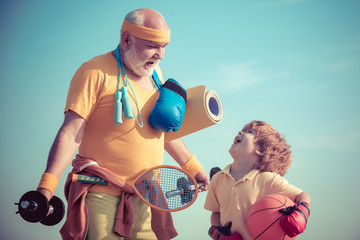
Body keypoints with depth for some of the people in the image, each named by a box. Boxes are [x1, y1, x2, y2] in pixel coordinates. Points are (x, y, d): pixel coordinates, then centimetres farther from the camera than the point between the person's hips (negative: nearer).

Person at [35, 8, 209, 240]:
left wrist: (194, 168, 30)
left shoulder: (154, 71, 13)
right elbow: (71, 134, -14)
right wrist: (46, 188, -24)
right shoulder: (95, 72, -9)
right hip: (102, 197, -6)